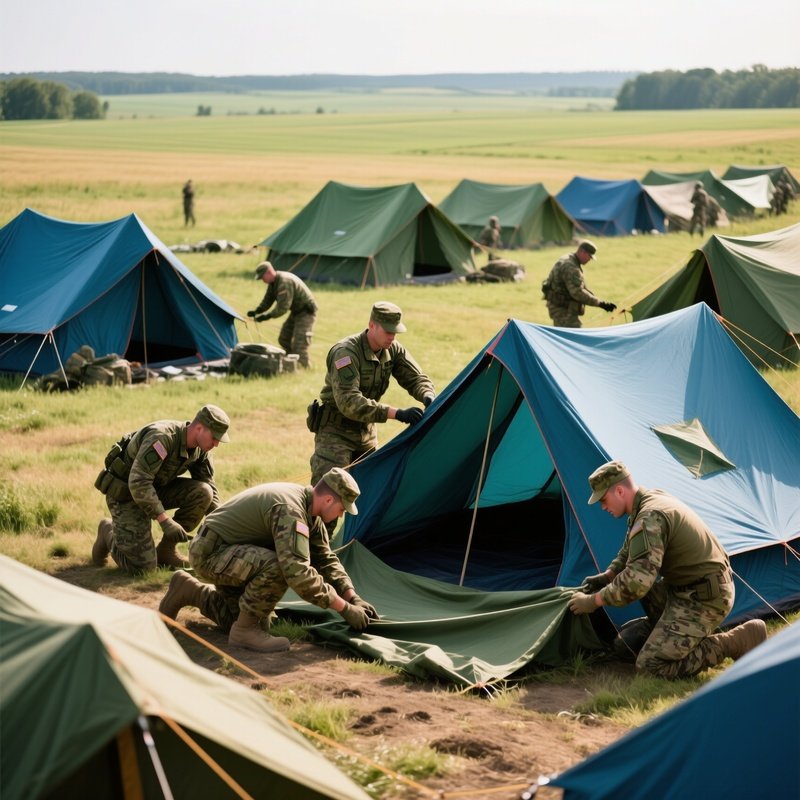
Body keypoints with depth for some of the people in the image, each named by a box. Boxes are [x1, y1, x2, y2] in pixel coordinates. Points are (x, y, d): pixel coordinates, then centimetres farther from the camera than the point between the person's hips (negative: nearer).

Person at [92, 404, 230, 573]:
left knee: (202, 493, -16)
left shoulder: (201, 448, -7)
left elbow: (209, 484, 3)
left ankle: (166, 550, 0)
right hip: (125, 492, -7)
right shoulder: (162, 437, -32)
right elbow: (138, 483, -36)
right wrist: (165, 521, -36)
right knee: (142, 566, -15)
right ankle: (108, 532, 16)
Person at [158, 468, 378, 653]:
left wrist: (353, 597, 0)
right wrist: (345, 609, -31)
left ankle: (190, 591, 24)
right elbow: (297, 572, -37)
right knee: (276, 567, -32)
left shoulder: (308, 510, 2)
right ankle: (245, 631, -16)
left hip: (228, 552, 10)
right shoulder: (289, 510, -29)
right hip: (209, 552, -10)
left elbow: (326, 560, 11)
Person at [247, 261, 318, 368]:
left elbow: (283, 307, -32)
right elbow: (267, 302, 10)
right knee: (284, 339, 15)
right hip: (296, 312, 11)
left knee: (299, 345, -16)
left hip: (306, 312, -11)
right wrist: (256, 311, -8)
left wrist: (267, 316, -31)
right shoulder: (273, 283, 4)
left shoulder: (285, 282, -29)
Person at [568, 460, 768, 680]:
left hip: (702, 599, -10)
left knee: (651, 664, -13)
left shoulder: (650, 518, -23)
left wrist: (594, 601, -20)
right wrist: (607, 576, 10)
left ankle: (734, 642, -10)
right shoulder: (653, 498, 9)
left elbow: (637, 581, -32)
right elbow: (630, 551, 25)